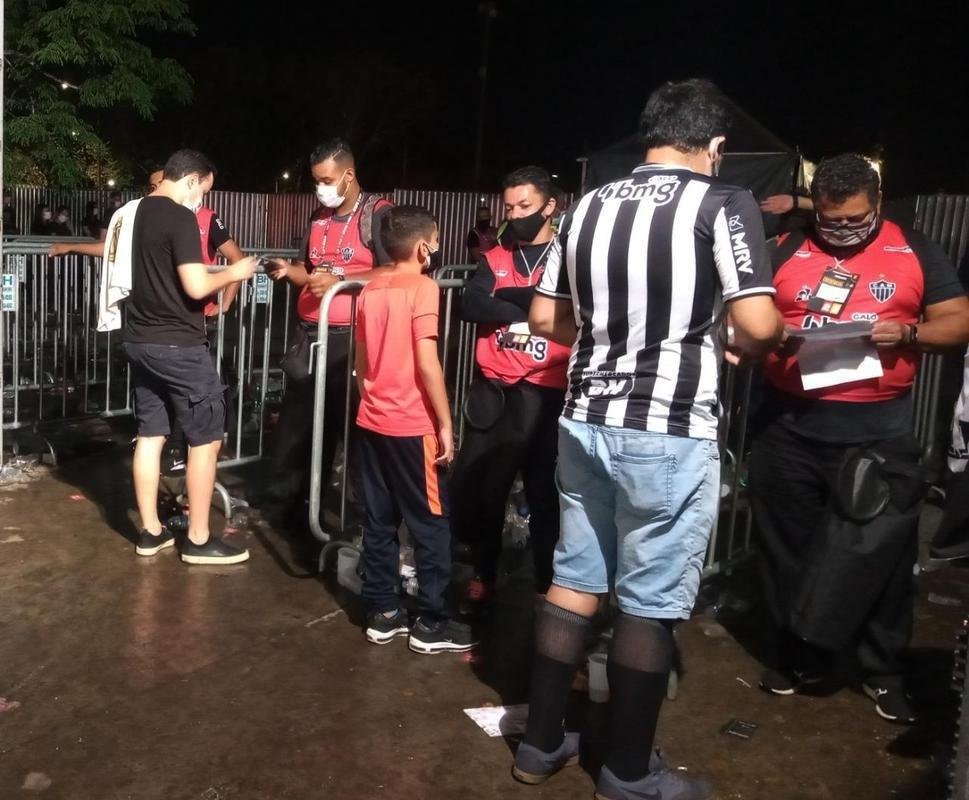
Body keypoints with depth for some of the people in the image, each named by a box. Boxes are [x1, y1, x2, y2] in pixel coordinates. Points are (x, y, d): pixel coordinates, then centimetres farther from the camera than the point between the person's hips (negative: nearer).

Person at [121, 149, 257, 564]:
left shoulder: (136, 212, 11)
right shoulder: (180, 218, -16)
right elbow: (195, 287, -22)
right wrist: (232, 273, -7)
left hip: (140, 339, 9)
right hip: (178, 345, -9)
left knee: (150, 435, 13)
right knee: (206, 439, 1)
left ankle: (150, 531, 20)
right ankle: (198, 540, 6)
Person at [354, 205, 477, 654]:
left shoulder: (370, 291, 9)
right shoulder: (422, 288, -12)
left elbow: (361, 360, 13)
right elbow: (427, 363, -18)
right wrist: (445, 424, -13)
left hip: (371, 422, 7)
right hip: (412, 426, -7)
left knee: (379, 522, 12)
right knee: (432, 525, 3)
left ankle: (381, 613, 19)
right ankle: (430, 623, 9)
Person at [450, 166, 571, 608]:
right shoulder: (494, 259, 13)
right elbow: (471, 305, -4)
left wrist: (505, 301, -16)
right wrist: (531, 309, -13)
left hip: (548, 396, -3)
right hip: (494, 393, 4)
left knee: (545, 494, 4)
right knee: (474, 488, 8)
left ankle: (547, 585, 20)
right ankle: (483, 572, 30)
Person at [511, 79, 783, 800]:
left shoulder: (589, 205, 9)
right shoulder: (723, 204, -8)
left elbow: (545, 319, 12)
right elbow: (757, 325, -16)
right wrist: (739, 340, 6)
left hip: (586, 422, 6)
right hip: (669, 434, -5)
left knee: (575, 580, 16)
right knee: (650, 603, 6)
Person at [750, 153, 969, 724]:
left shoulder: (915, 252, 5)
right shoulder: (786, 251, 5)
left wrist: (909, 334, -15)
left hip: (879, 431, -1)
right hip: (790, 426, 1)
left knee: (881, 552, 4)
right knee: (792, 547, 11)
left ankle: (885, 672, 21)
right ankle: (797, 655, 29)